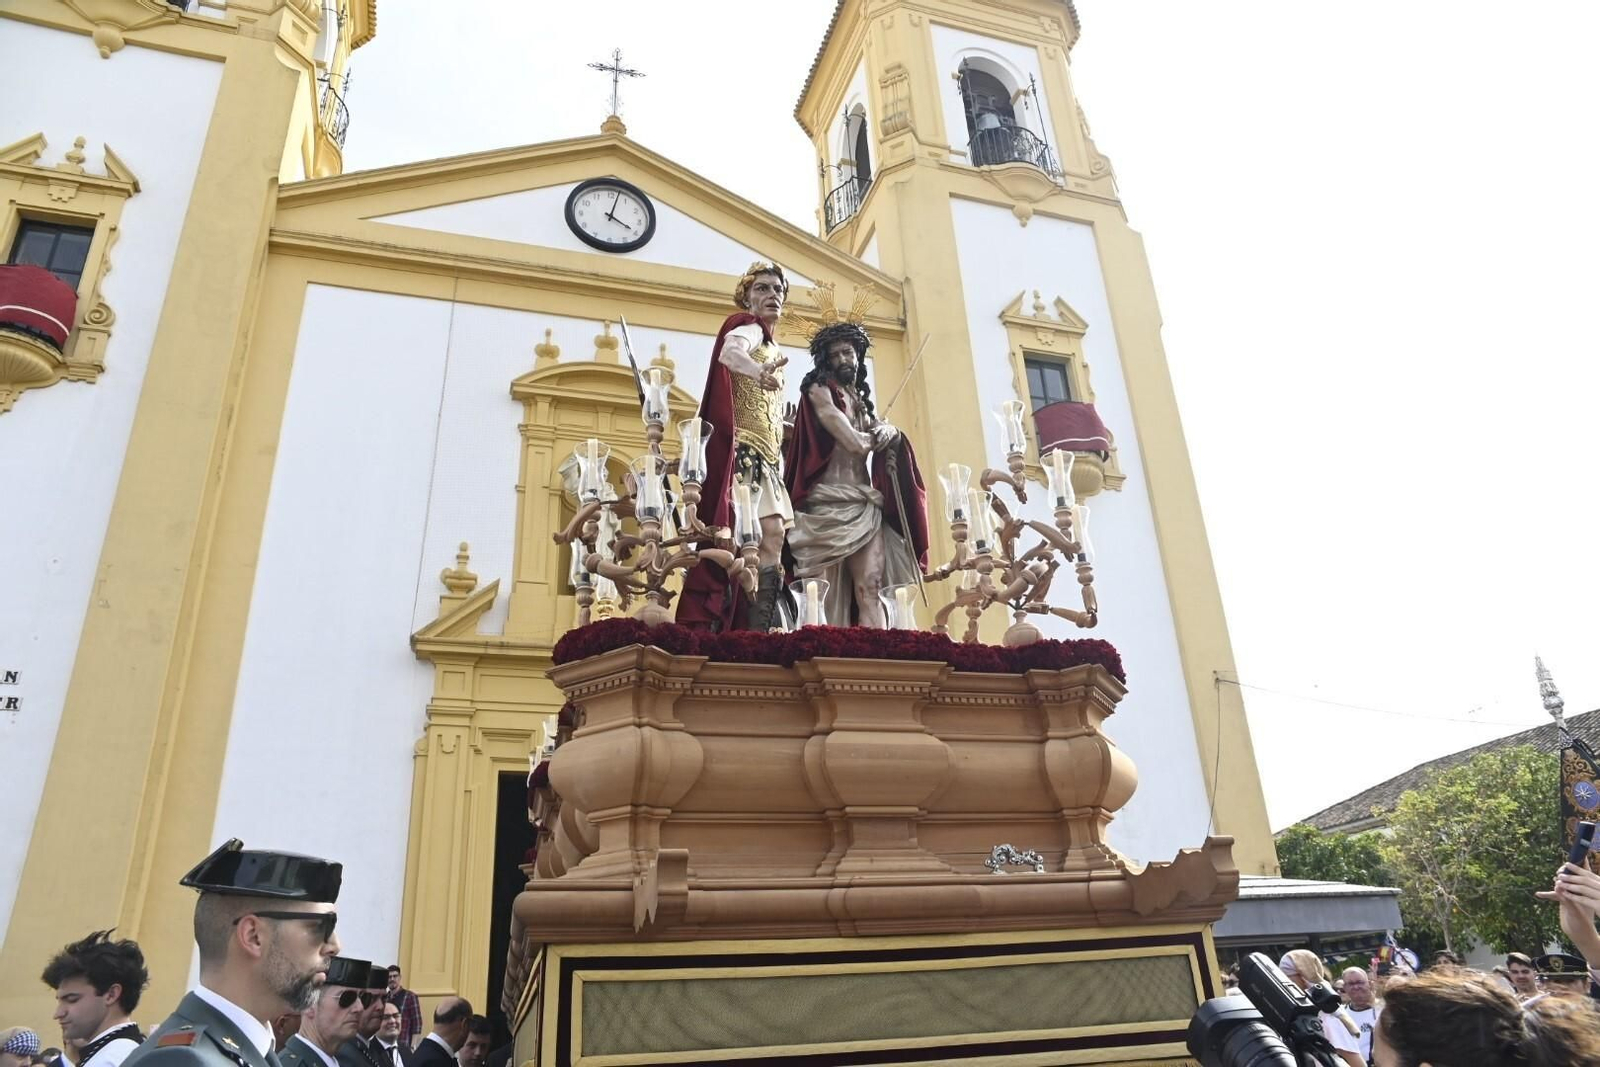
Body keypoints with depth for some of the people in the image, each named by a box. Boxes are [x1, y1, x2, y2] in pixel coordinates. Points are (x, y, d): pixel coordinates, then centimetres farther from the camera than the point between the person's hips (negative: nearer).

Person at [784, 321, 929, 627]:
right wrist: (874, 436, 13)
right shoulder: (819, 390, 5)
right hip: (830, 500, -5)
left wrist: (888, 431, -2)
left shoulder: (863, 399, 25)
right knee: (825, 591, -11)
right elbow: (854, 443, -8)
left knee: (871, 586, -10)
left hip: (866, 502, 5)